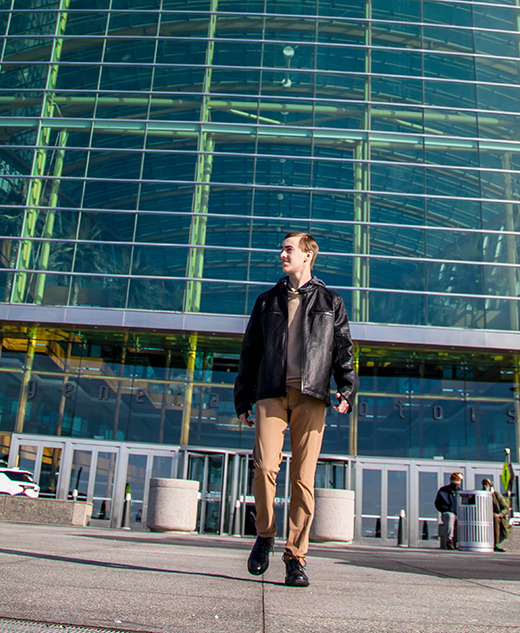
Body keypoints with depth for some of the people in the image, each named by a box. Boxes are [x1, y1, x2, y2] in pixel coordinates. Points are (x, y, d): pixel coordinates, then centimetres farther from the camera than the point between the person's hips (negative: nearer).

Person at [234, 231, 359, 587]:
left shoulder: (331, 303, 15)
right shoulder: (268, 301, 20)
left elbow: (344, 351, 10)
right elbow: (250, 353, 19)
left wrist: (346, 391, -6)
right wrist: (243, 400, 12)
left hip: (311, 396, -1)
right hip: (271, 392, 1)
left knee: (304, 477, -4)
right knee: (265, 465, -15)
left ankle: (296, 558, 5)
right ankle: (265, 534, 10)